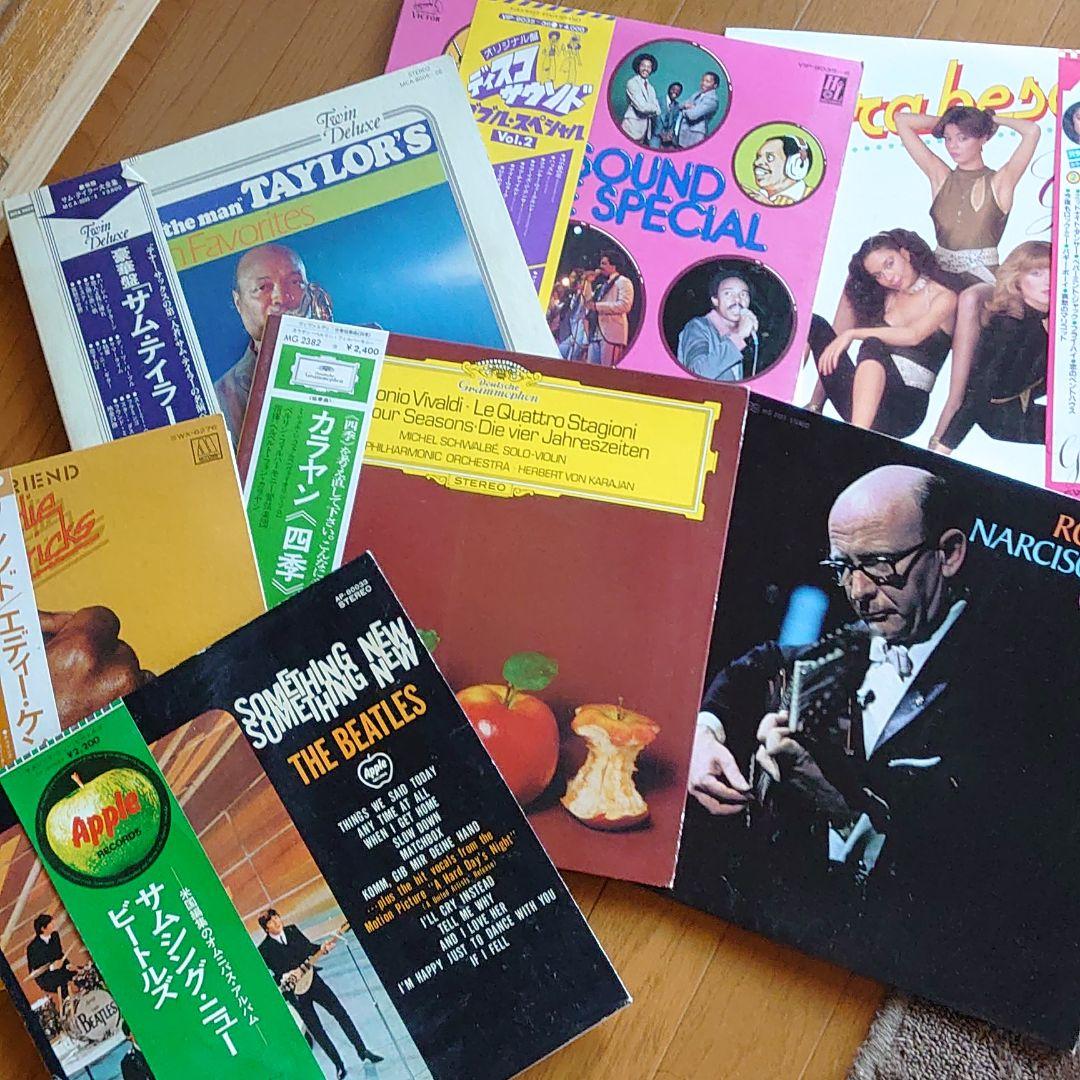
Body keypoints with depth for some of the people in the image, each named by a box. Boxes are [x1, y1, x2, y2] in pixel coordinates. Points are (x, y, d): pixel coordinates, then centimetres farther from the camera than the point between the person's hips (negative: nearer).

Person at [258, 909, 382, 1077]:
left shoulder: (292, 929, 0)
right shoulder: (264, 949, -13)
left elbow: (308, 947, 9)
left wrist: (322, 949, -10)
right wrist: (285, 977, -24)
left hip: (311, 980, 4)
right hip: (295, 992, -4)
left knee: (340, 1012, 2)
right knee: (316, 1029, 2)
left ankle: (362, 1051, 11)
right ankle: (338, 1064, 14)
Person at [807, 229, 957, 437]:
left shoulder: (943, 297, 3)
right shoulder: (882, 297, 19)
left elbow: (914, 335, -15)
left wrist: (852, 334, -19)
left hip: (906, 406, -4)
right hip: (861, 393, 5)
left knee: (872, 345, -37)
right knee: (815, 324, -11)